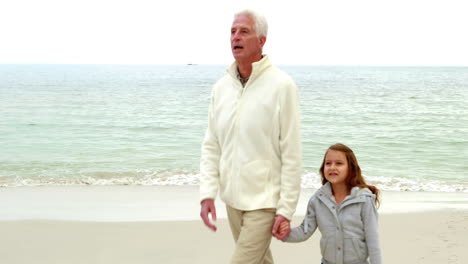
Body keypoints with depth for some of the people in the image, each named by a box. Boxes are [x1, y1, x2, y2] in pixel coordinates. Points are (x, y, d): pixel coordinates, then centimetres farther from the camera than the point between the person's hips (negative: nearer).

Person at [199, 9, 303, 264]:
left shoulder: (281, 85, -14)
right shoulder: (221, 87, 3)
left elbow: (292, 155, -13)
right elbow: (211, 147, 7)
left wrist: (286, 209, -14)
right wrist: (207, 193, -4)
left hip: (264, 202, -6)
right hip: (232, 198, 6)